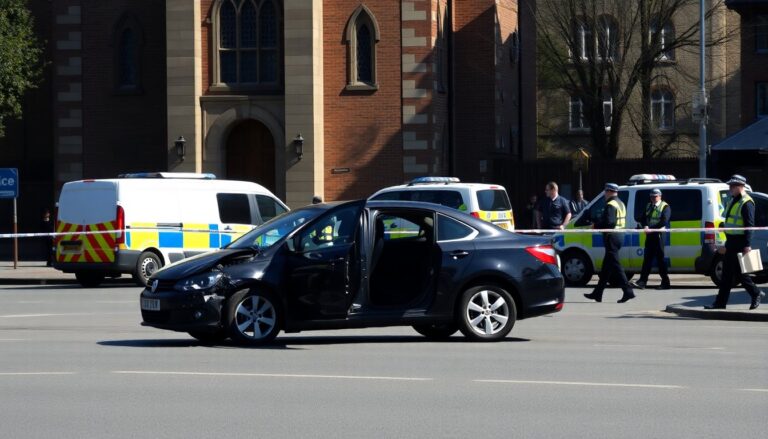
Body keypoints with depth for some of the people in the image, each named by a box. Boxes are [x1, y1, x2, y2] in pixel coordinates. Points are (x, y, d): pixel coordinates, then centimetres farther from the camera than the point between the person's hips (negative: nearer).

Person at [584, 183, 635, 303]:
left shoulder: (611, 205, -14)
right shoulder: (621, 204, 17)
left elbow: (608, 222, -24)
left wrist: (596, 225, -8)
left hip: (611, 237, -10)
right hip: (619, 235, 10)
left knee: (615, 265, -9)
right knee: (606, 266, 14)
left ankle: (628, 291, -14)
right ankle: (597, 293, 20)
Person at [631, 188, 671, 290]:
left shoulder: (665, 207, -2)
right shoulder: (648, 206, 18)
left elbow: (664, 221, -14)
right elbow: (643, 219, 11)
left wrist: (650, 229, -20)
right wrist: (645, 226, -11)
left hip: (659, 235, -6)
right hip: (649, 236, 6)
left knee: (660, 259, -3)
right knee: (647, 259, 2)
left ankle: (665, 283, 5)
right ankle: (642, 282, -1)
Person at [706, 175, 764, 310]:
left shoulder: (746, 203, -13)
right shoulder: (733, 201, 17)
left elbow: (749, 225, -20)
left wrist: (747, 245, -26)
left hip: (740, 243, -10)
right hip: (731, 242, 10)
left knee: (739, 272, -5)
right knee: (727, 274, 9)